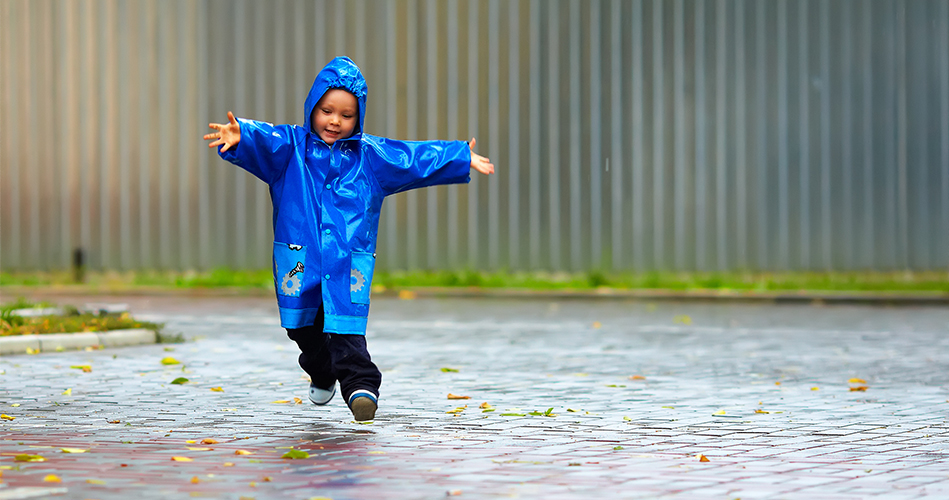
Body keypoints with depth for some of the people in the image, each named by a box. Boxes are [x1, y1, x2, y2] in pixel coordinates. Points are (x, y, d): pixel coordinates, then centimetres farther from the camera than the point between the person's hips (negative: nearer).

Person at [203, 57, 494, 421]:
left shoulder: (370, 155, 9)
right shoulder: (291, 146, 4)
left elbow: (416, 158, 11)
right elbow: (264, 141, -16)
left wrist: (462, 158, 8)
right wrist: (239, 136, -38)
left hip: (349, 261, -1)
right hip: (299, 257, 1)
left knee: (346, 326, -15)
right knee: (303, 328, 15)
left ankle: (359, 384, -18)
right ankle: (322, 374, 39)